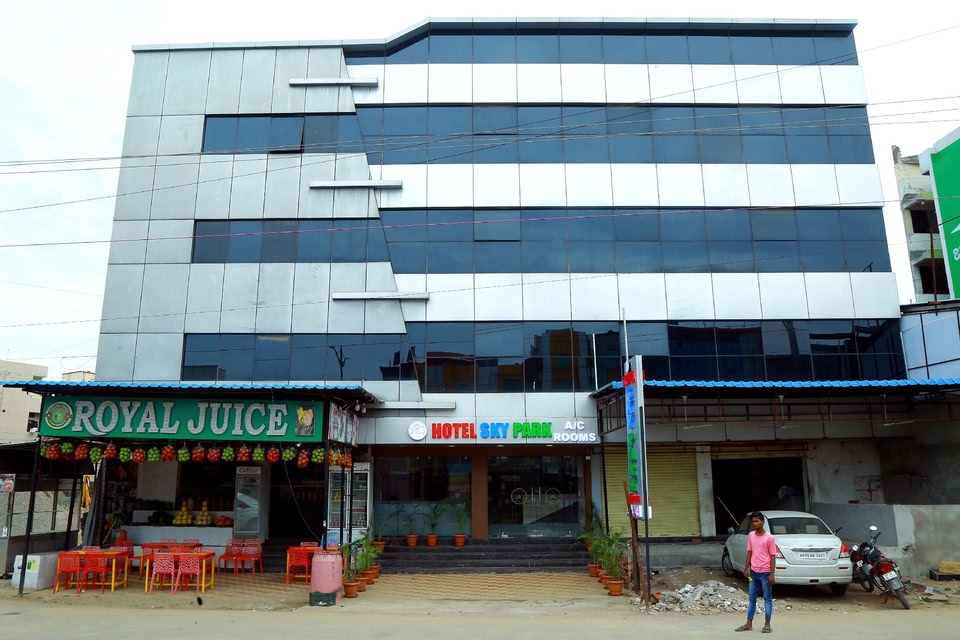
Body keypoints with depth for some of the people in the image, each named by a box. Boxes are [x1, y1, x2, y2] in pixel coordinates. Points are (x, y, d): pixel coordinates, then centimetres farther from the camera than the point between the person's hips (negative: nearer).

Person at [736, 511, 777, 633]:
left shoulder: (770, 538, -10)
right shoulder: (750, 536, 5)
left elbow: (772, 557, -9)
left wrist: (772, 574, -12)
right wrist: (746, 568, 6)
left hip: (765, 573, -5)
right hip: (753, 572, 5)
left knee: (767, 598, 5)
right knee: (752, 598, 10)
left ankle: (767, 624, 12)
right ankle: (749, 624, 16)